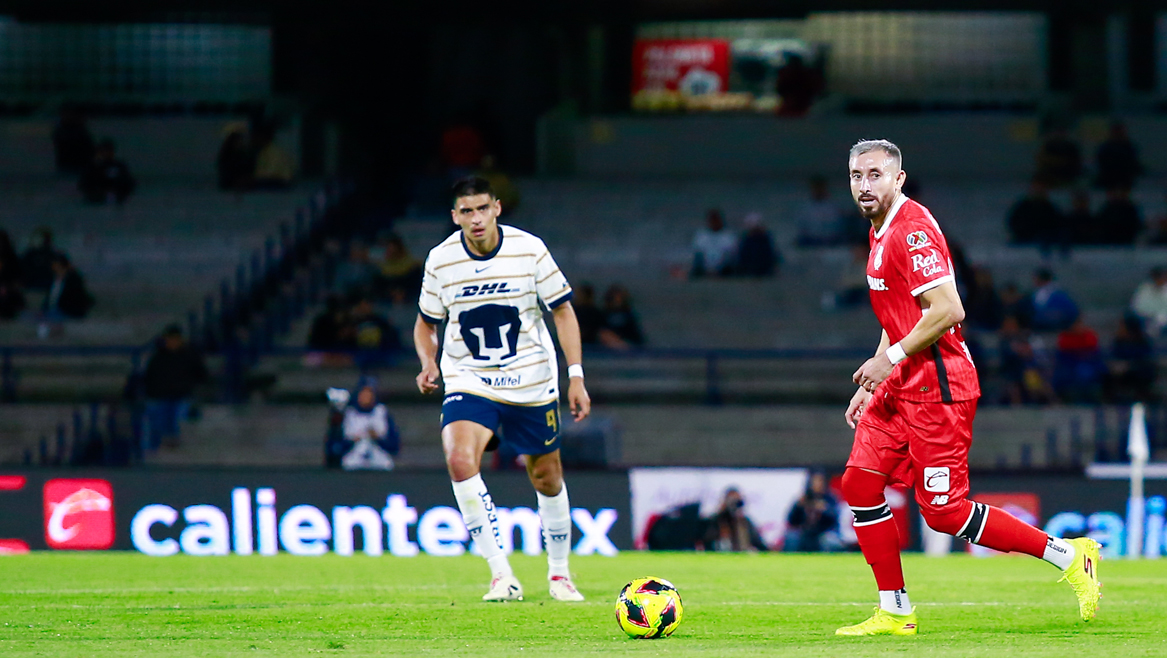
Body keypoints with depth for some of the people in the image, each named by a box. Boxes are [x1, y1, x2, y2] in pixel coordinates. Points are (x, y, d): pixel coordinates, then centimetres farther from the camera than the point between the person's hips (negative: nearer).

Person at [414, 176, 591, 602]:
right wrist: (428, 363, -12)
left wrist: (576, 376, -6)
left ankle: (559, 573, 33)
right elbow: (426, 323, 8)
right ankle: (501, 575, -22)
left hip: (532, 384, 0)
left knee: (547, 478, 9)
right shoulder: (441, 260, -6)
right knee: (459, 460, -26)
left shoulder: (529, 249, -9)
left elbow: (562, 311, 0)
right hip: (468, 382, 0)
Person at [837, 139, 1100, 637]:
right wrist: (870, 385, 21)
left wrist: (890, 358, -17)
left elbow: (946, 311, -24)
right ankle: (895, 613, 11)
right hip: (900, 385, 10)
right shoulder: (881, 231, 16)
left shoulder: (912, 230, -16)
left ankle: (1067, 555, 2)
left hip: (936, 387, -10)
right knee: (859, 484, 4)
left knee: (945, 512, -9)